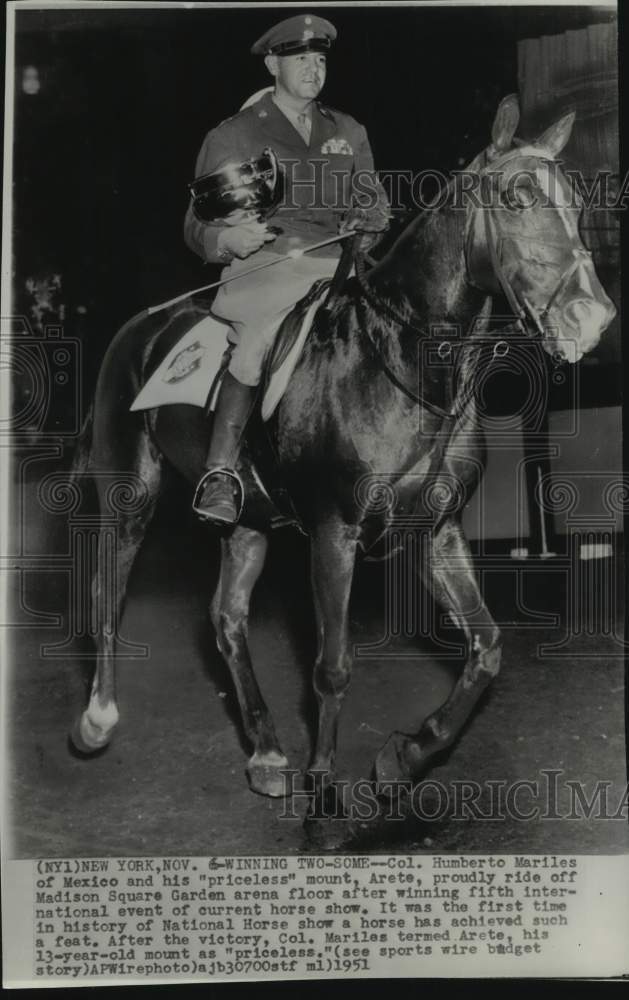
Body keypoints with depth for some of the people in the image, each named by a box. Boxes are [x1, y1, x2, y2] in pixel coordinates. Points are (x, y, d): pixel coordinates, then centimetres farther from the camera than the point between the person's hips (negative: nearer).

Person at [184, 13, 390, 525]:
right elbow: (197, 227, 10)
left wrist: (369, 221, 0)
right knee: (260, 338, -36)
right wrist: (227, 238, -14)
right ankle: (221, 473, -33)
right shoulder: (232, 137, 13)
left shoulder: (348, 132, 25)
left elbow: (375, 204, 26)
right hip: (261, 266, -4)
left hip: (337, 265, 5)